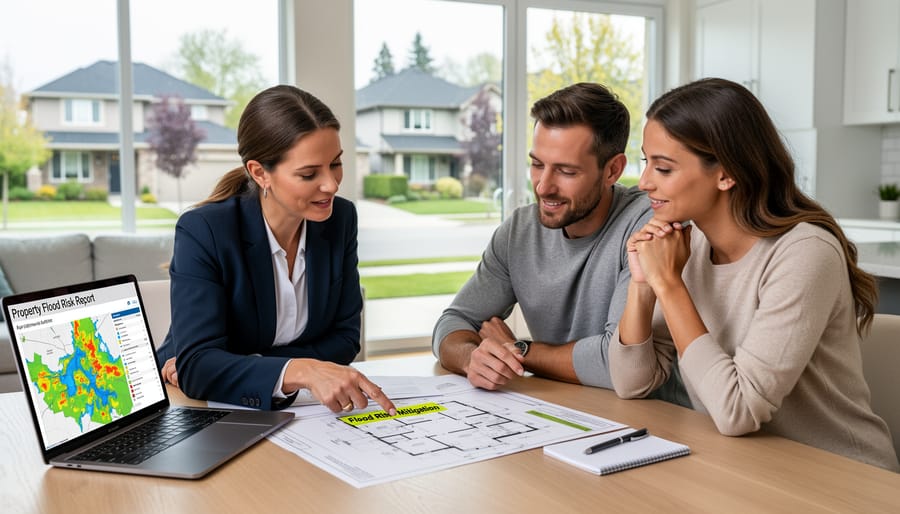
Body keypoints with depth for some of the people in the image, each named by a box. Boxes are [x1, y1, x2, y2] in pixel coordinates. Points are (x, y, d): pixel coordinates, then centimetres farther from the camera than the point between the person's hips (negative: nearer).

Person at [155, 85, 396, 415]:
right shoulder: (202, 232, -18)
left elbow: (344, 338, -2)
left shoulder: (340, 219, -5)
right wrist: (300, 371, -42)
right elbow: (195, 365, -26)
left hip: (294, 412, 4)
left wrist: (246, 366, -16)